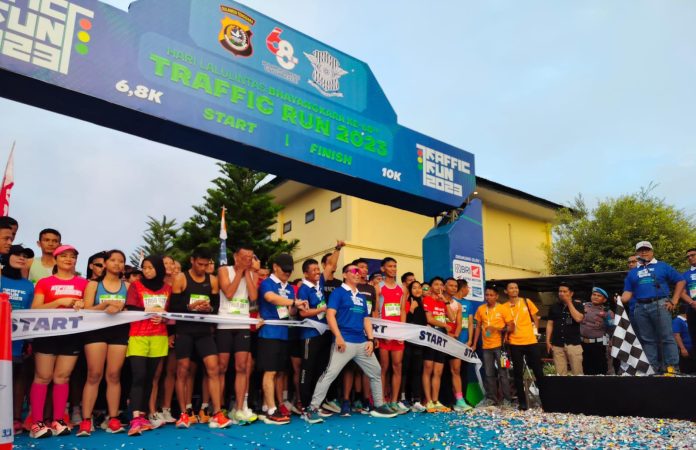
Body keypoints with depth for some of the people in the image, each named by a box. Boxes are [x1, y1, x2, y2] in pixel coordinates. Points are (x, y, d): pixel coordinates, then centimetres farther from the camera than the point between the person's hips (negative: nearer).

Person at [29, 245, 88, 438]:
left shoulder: (83, 283, 10)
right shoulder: (44, 282, 4)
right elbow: (35, 309, -4)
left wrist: (82, 305, -11)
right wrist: (60, 301, -17)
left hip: (72, 334, 2)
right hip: (47, 333, -2)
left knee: (62, 377, 5)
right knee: (43, 377, 0)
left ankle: (58, 421, 11)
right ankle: (37, 422, 6)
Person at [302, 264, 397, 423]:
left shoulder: (361, 297, 19)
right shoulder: (338, 292, -1)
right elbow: (330, 315, -11)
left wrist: (370, 340, 8)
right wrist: (338, 337, -18)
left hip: (362, 343, 7)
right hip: (345, 341, -7)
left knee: (375, 372, 13)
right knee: (330, 374, -12)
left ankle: (379, 407, 27)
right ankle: (312, 408, -5)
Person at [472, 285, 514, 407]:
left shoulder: (503, 308, -5)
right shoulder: (481, 309, 6)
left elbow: (511, 327, -6)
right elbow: (478, 327, 12)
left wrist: (497, 329, -21)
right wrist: (474, 344, 8)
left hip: (500, 345, -4)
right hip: (486, 346, 4)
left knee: (503, 373, 1)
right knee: (489, 374, 9)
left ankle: (507, 399, 11)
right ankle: (491, 398, 18)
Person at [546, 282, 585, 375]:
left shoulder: (577, 305, 3)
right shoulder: (555, 306, 11)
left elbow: (578, 318, -15)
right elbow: (550, 324, 12)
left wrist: (569, 303, -9)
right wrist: (548, 341, 5)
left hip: (573, 343, -2)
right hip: (557, 344, 3)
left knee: (577, 373, -2)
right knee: (560, 374, 2)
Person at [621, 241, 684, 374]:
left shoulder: (662, 266, 9)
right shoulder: (632, 272, 17)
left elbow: (680, 281, 6)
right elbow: (628, 293, 12)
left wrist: (674, 301, -2)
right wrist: (620, 300, -10)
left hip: (660, 305, -4)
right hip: (641, 308, 4)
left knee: (667, 337, -4)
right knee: (647, 339, 6)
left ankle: (672, 368, -1)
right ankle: (653, 368, 11)